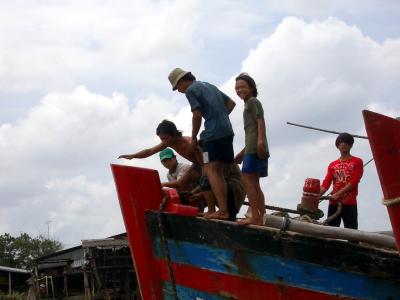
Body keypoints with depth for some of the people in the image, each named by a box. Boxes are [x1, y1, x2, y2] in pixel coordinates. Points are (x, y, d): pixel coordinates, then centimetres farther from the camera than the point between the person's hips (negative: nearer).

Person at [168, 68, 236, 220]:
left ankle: (222, 211, -20)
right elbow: (231, 103, 24)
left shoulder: (191, 90, -1)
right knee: (218, 171, 11)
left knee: (210, 170, -10)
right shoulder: (209, 86, 24)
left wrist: (193, 137, 2)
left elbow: (197, 115, -9)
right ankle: (225, 210, 8)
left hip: (213, 133, -8)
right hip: (227, 131, 8)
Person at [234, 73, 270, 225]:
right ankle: (262, 217, 9)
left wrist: (260, 141, -28)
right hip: (252, 148, 10)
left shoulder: (252, 101, 0)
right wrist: (243, 152, 29)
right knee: (254, 183, 9)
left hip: (255, 148, -10)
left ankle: (255, 217, -21)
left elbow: (260, 121, -14)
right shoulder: (250, 104, 27)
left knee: (246, 179, -15)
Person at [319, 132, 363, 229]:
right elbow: (326, 183, 6)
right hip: (334, 203, 4)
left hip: (350, 204, -4)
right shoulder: (332, 165, 17)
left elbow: (354, 182, -6)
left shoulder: (357, 162, 6)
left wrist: (338, 194, -16)